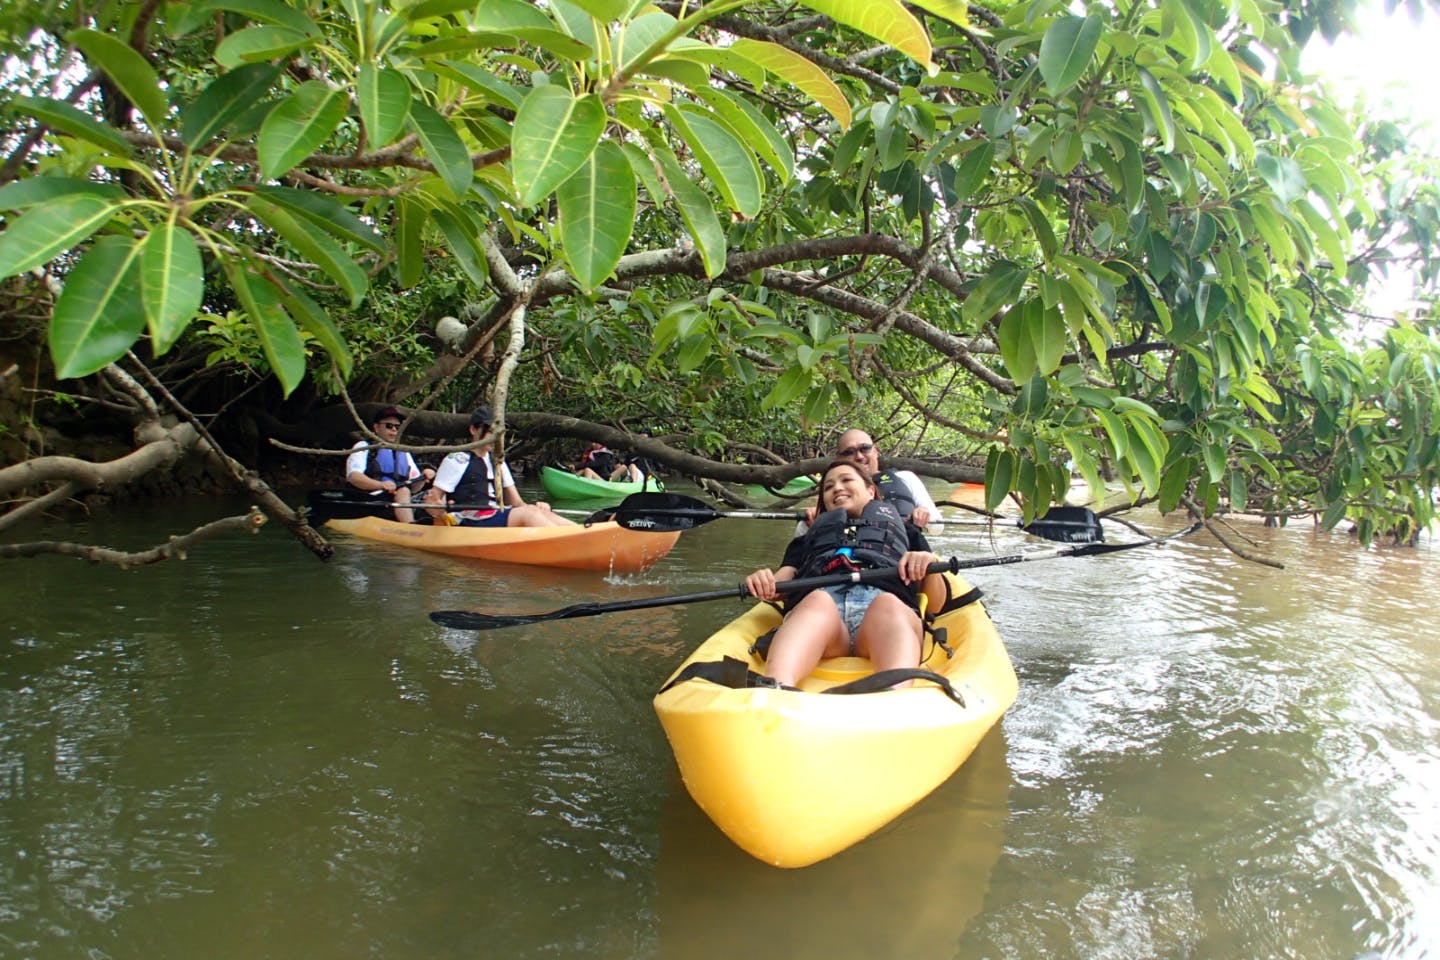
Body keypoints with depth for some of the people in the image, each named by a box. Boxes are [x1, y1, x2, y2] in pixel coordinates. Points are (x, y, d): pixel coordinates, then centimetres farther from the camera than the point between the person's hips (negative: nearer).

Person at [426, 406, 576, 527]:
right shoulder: (457, 460, 1)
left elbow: (517, 503, 18)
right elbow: (431, 501, -2)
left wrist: (535, 507, -5)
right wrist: (440, 512, -27)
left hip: (499, 519, 7)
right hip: (470, 525, -7)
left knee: (541, 512, -20)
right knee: (527, 513, -28)